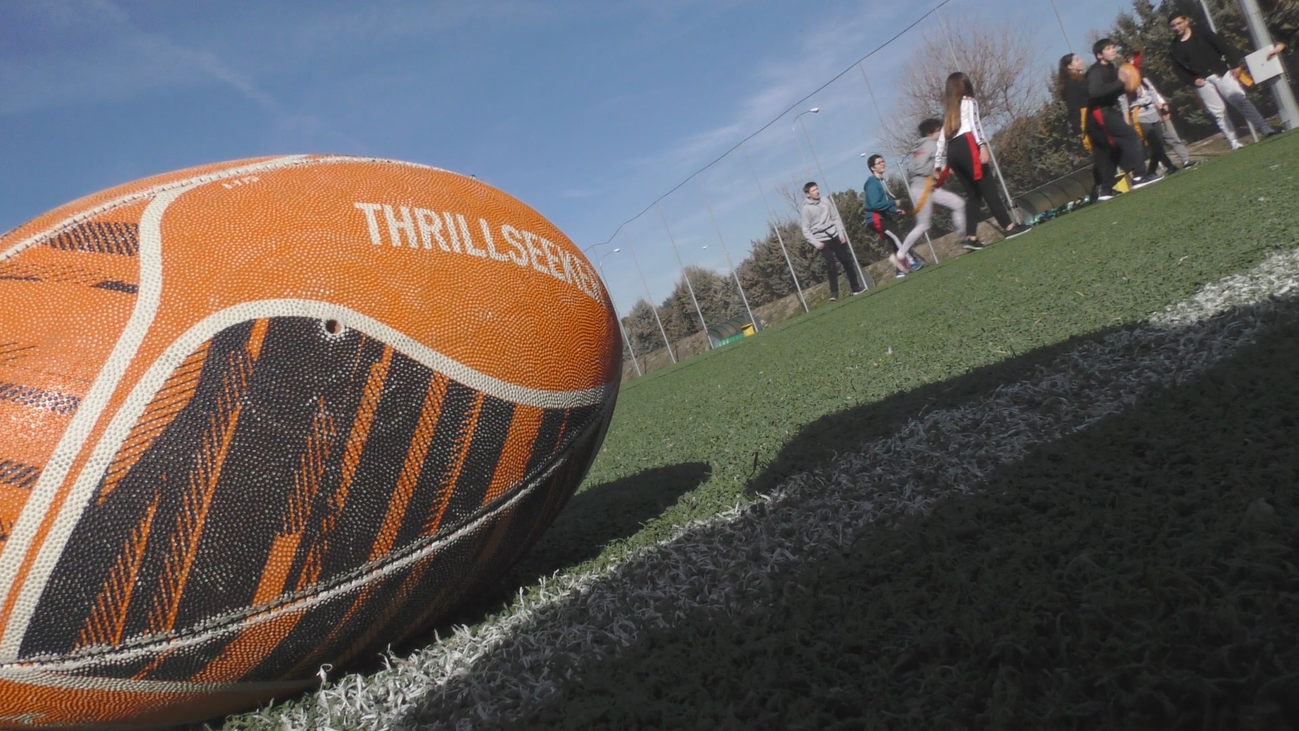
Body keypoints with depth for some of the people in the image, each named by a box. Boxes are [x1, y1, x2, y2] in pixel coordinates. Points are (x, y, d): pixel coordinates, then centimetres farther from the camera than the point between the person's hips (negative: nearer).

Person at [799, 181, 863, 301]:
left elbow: (836, 218, 10)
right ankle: (834, 292, -8)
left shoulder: (825, 201, 6)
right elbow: (806, 230, -6)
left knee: (847, 261, 7)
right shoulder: (806, 209, -6)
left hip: (835, 236, 4)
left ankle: (855, 287, 19)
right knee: (831, 265, -13)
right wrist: (816, 243, -15)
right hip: (822, 240, -4)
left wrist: (841, 232, 1)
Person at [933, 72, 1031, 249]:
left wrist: (938, 163, 25)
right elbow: (975, 123, -6)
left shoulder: (949, 110, 29)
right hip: (967, 146, -6)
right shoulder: (968, 101, 12)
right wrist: (983, 145, -19)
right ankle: (1009, 227, -15)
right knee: (988, 188, -10)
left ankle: (971, 237, -5)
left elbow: (942, 138, 25)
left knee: (973, 194, 6)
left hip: (953, 152, 6)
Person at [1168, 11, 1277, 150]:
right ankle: (1234, 143, 2)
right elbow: (1178, 70, 5)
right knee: (1218, 113, -1)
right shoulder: (1174, 49, 4)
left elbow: (1224, 47, -1)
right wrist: (1193, 80, -10)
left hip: (1221, 73, -1)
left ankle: (1266, 130, -10)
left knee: (1240, 99, -11)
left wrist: (1236, 64, -9)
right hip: (1203, 82, 1)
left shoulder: (1201, 33, 2)